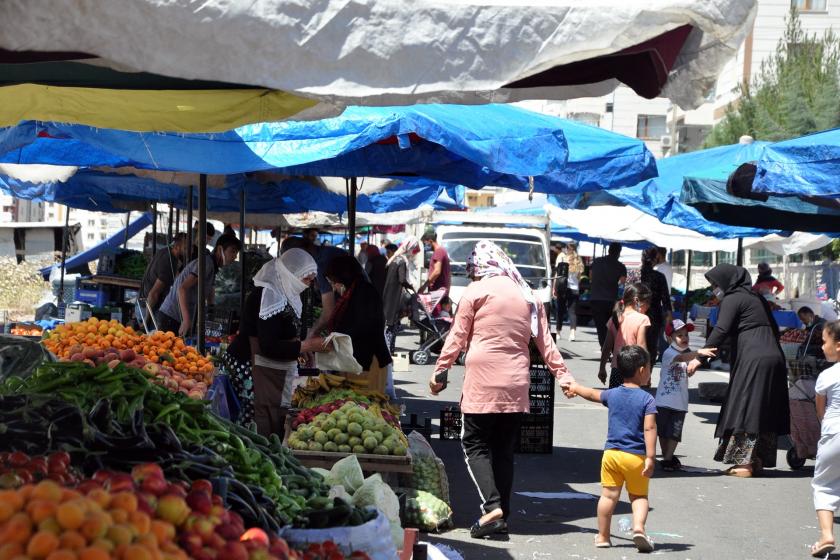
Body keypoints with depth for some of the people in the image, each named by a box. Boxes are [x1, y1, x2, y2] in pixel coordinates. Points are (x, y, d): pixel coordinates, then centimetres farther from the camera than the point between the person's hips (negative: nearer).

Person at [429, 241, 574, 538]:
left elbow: (457, 337, -1)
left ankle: (492, 506, -15)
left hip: (483, 382, -5)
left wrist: (439, 372, 5)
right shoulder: (528, 295, 13)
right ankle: (502, 514, 11)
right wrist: (563, 374, 15)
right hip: (517, 384, 5)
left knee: (475, 445, 2)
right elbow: (545, 341, 12)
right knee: (505, 450, 11)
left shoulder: (476, 290, -1)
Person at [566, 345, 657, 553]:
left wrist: (576, 388, 48)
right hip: (636, 456, -3)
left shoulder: (612, 395, 9)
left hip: (611, 452, 3)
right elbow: (649, 429, -14)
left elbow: (593, 394, 28)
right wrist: (650, 458, -17)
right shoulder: (647, 400, -5)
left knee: (608, 496, 8)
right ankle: (638, 527, -15)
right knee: (639, 496, 8)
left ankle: (603, 536, 14)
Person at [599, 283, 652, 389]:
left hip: (616, 369, 6)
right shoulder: (642, 319, -10)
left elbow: (607, 346, 9)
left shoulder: (615, 318, 7)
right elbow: (641, 348, -13)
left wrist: (602, 368, 17)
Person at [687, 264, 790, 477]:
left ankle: (745, 463, -8)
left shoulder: (732, 299, -3)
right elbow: (774, 329, 21)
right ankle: (757, 460, 12)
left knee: (744, 410, -5)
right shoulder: (757, 298, 22)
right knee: (764, 411, 10)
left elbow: (721, 330, -15)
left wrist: (700, 357, -16)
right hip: (774, 357, 8)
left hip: (753, 361, -8)